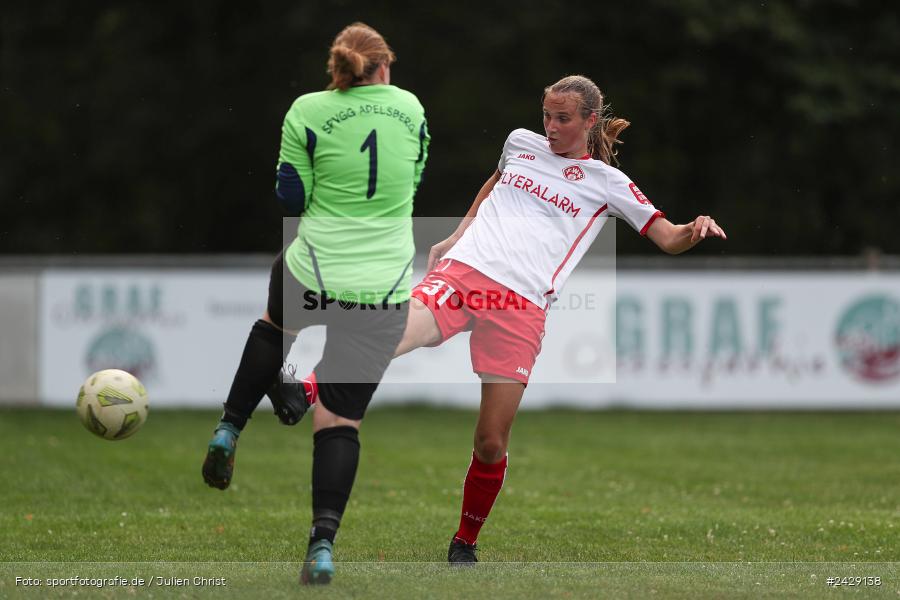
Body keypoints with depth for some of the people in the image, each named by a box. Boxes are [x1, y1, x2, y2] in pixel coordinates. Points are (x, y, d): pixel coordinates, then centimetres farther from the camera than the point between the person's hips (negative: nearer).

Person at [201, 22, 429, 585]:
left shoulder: (308, 112, -4)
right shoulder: (409, 107, 5)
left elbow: (291, 197, 0)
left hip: (313, 277, -1)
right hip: (386, 292, 1)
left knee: (274, 323, 36)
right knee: (342, 418, 5)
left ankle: (229, 431, 28)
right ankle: (323, 542, -10)